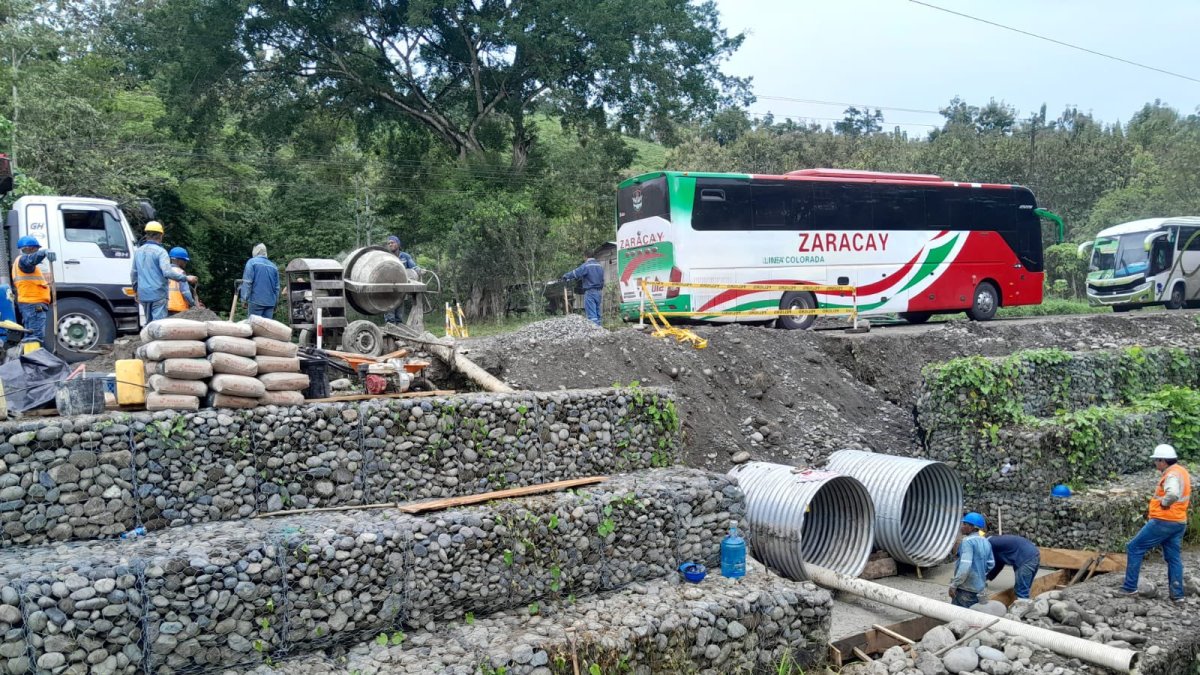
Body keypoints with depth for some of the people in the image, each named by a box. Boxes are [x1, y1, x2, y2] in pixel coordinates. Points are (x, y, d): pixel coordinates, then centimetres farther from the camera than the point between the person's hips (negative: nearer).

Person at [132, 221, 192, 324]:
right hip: (158, 294, -7)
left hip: (143, 295, 7)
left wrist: (136, 290, 32)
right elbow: (168, 272, -22)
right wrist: (186, 278, -14)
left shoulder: (138, 251, 12)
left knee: (149, 323, 16)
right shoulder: (160, 251, -10)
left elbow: (133, 273, 21)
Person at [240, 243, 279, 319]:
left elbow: (247, 282, -8)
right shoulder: (273, 266, 13)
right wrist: (275, 302, 22)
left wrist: (244, 298, -6)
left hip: (256, 301, -4)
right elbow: (277, 286, 15)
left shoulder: (252, 262, 0)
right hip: (270, 302, 4)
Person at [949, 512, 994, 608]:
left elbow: (965, 565, -26)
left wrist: (953, 585, -22)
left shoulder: (967, 541, -18)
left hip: (965, 587, -9)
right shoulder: (986, 542, 9)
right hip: (979, 585, 9)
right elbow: (991, 564, 16)